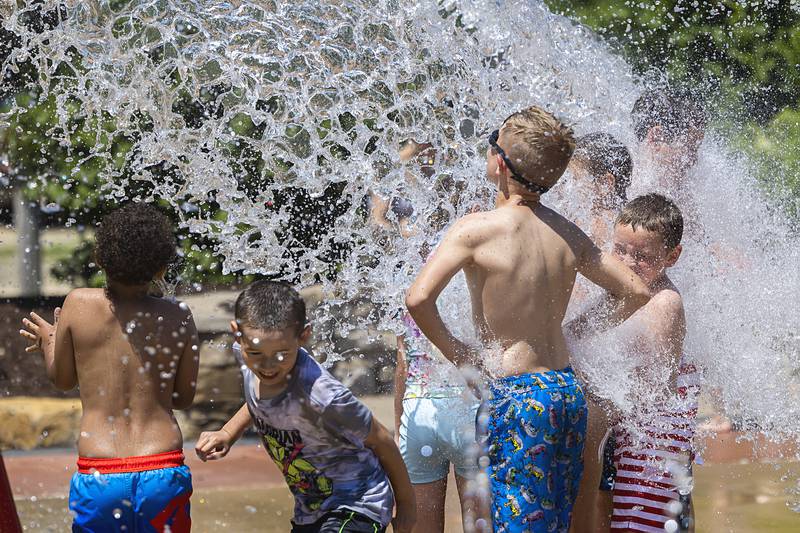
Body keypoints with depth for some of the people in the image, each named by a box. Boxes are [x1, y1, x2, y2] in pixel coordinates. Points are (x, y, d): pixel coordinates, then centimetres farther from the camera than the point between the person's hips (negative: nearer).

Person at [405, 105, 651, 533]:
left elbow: (418, 298, -23)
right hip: (569, 390, 7)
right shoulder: (567, 234, 6)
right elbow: (636, 293, 8)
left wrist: (454, 351, -8)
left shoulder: (476, 229, -12)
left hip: (517, 396, -7)